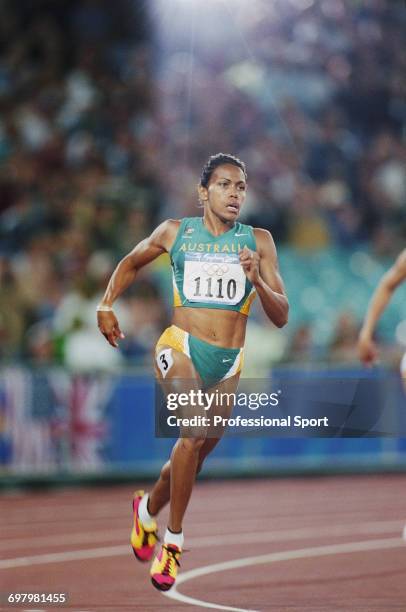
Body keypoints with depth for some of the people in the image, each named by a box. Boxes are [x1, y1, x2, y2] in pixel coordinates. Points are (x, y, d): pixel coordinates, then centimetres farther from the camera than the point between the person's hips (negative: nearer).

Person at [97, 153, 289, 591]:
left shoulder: (258, 241, 4)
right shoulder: (175, 233, 3)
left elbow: (281, 317, 1)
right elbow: (131, 263, 23)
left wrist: (257, 280, -16)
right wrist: (106, 304, 10)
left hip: (229, 362, 3)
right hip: (181, 347, -3)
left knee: (197, 451, 13)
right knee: (196, 431, -28)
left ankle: (147, 509, 44)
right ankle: (173, 540, -18)